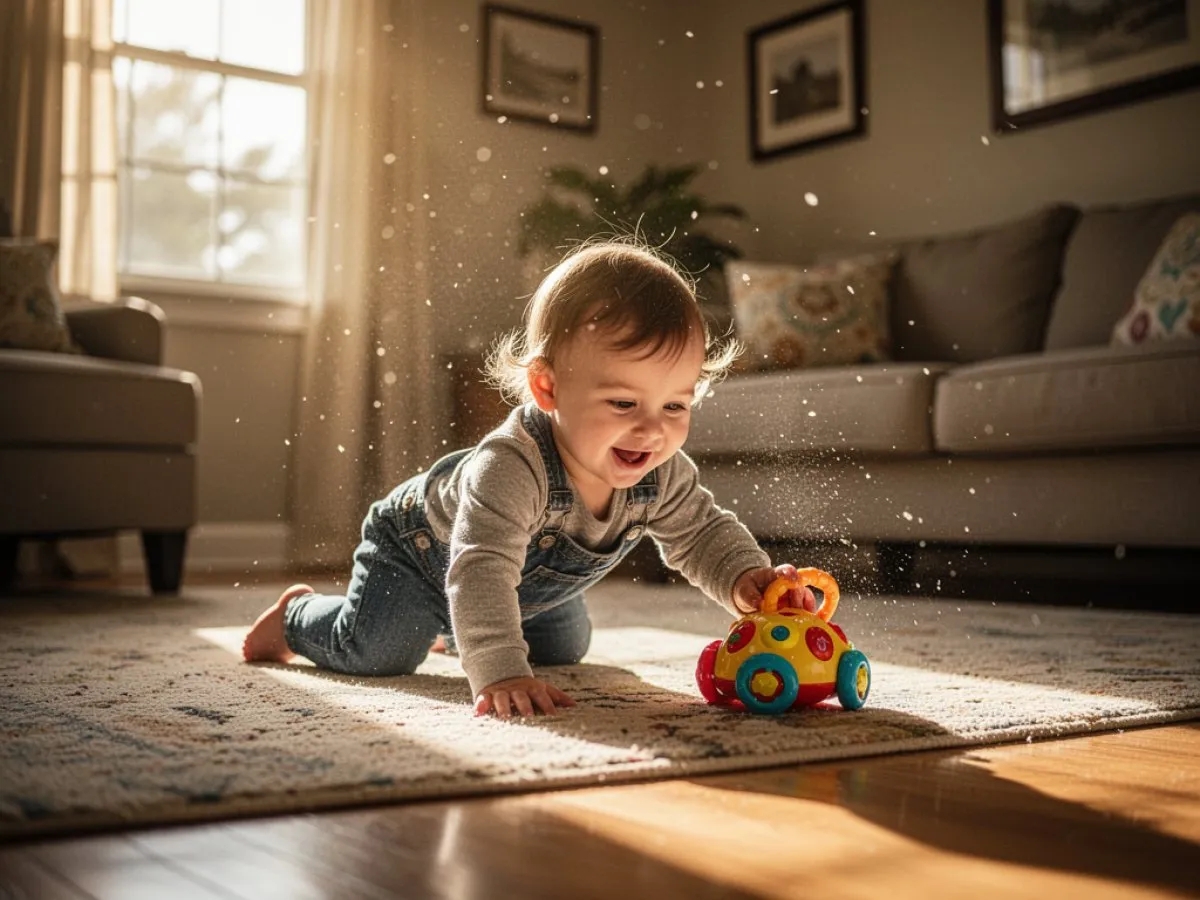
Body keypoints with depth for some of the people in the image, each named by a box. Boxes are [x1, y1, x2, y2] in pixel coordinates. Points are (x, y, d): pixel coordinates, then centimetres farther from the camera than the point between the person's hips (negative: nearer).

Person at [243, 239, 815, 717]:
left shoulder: (664, 476, -26)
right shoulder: (511, 468, -48)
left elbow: (703, 534, -15)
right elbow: (481, 571, -53)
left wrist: (746, 578, -35)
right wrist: (499, 673, -62)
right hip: (419, 546, -7)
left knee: (564, 649, 22)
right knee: (375, 653, -18)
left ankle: (451, 628, 46)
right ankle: (297, 615, 17)